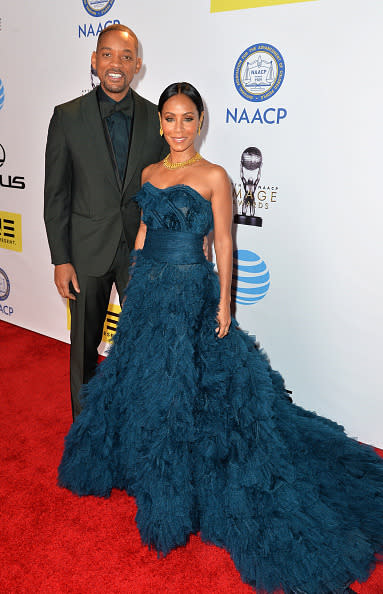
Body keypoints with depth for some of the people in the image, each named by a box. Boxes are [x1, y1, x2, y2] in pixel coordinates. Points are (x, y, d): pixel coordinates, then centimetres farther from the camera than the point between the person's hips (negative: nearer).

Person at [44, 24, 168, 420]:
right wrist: (61, 259, -7)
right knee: (85, 345, 13)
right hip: (88, 250, 0)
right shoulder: (68, 117, -3)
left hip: (141, 249, 1)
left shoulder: (156, 117, 0)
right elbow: (56, 194, -3)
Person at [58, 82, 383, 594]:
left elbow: (224, 243, -7)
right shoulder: (150, 173, 10)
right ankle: (142, 461, 39)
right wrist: (136, 278, 15)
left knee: (177, 380, 0)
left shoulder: (214, 176, -7)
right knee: (140, 374, 14)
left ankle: (175, 490, 20)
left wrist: (224, 302, -9)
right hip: (147, 287, 6)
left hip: (189, 289, -6)